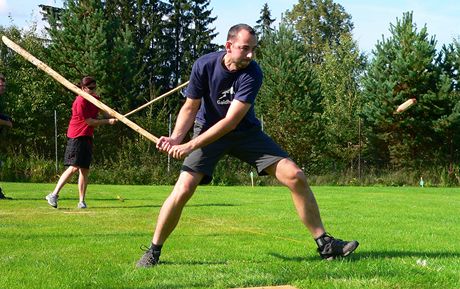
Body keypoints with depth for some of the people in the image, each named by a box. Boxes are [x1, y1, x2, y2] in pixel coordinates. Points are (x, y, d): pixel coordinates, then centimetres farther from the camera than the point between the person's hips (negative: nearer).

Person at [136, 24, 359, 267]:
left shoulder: (252, 73, -23)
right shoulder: (204, 65, -18)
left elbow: (231, 121, -29)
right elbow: (190, 107, -7)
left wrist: (190, 146, -34)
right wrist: (176, 138, -26)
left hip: (246, 132, 0)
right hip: (207, 130, 0)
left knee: (295, 177, -13)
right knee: (183, 189, -20)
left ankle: (324, 244, -1)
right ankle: (153, 252, 0)